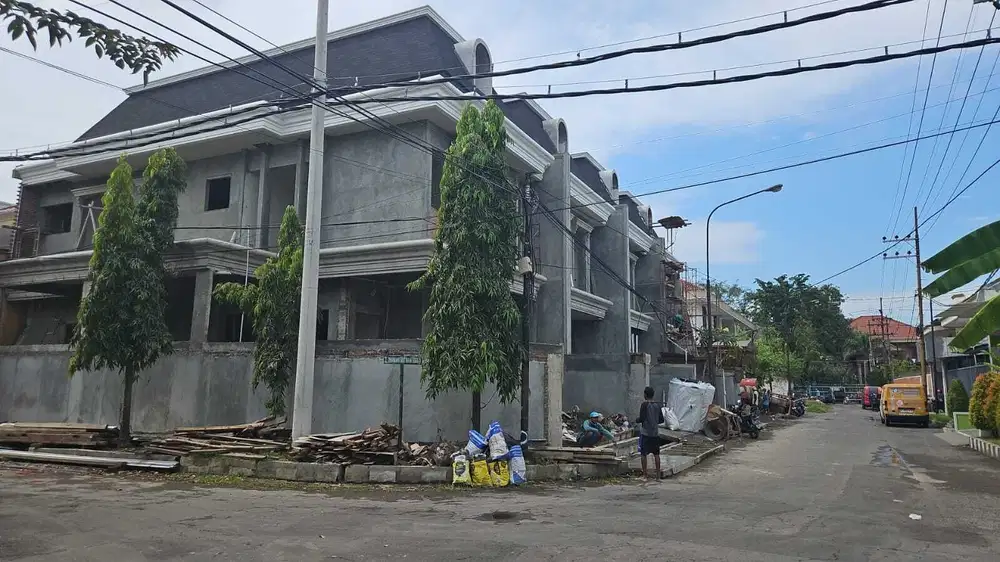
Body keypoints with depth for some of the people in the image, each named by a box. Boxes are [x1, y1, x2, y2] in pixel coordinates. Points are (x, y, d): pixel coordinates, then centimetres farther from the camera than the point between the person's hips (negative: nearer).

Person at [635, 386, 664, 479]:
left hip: (645, 433, -5)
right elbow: (661, 420, 10)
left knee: (643, 454, 3)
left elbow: (641, 419, -15)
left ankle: (645, 474, 4)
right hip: (655, 433, 5)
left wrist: (636, 421, 5)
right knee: (656, 454, 9)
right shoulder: (657, 405, 5)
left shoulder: (644, 404, -11)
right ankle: (658, 474, 10)